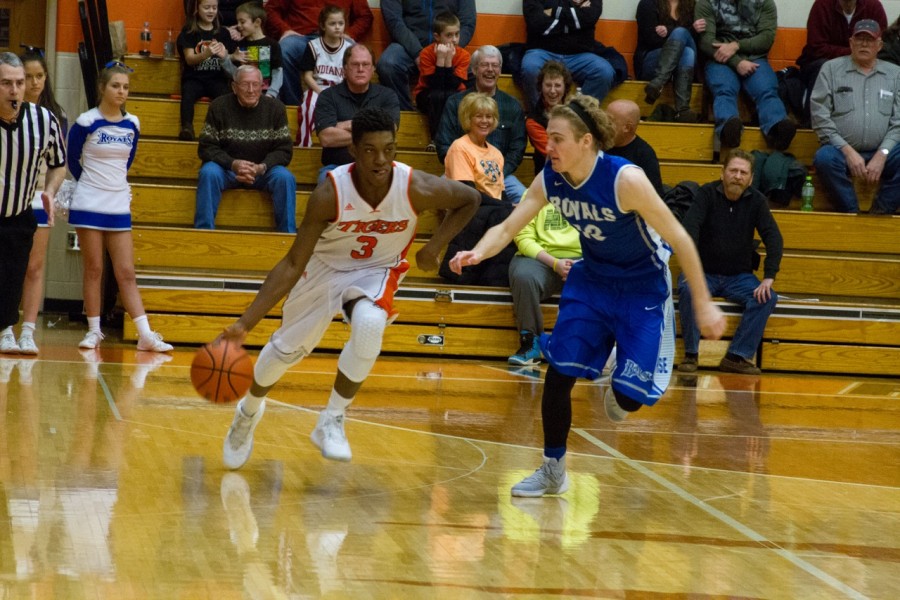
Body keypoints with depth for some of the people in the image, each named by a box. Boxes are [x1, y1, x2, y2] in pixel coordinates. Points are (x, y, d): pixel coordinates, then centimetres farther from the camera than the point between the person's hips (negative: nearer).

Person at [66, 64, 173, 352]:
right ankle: (94, 331, 9)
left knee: (126, 273, 2)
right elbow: (72, 160, 4)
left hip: (119, 206, 3)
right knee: (93, 269, 1)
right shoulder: (86, 122, -8)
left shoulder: (132, 124, 5)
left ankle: (145, 335, -3)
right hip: (89, 205, -3)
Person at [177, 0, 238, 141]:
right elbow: (190, 59, -6)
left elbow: (227, 63, 13)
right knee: (188, 95, -36)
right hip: (194, 78, -2)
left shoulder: (223, 33, 13)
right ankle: (187, 128, -41)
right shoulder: (188, 32, 5)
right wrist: (206, 54, -26)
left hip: (217, 78, 2)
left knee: (226, 96, -32)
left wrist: (223, 56, -12)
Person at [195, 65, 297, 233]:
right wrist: (233, 164, -24)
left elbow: (284, 150, -4)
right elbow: (206, 148, -7)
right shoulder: (219, 106, -4)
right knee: (209, 173, -32)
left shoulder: (275, 107, -2)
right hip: (226, 168, -1)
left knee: (285, 178, -29)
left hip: (263, 170, 1)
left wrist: (262, 167, -23)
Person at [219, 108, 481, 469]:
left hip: (376, 272, 0)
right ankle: (249, 411, 46)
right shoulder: (330, 194, -31)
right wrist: (246, 323, -33)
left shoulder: (416, 189, -28)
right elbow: (293, 265, -26)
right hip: (325, 267, 0)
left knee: (369, 325, -32)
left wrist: (435, 246, -16)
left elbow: (469, 199, -5)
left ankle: (332, 422, -15)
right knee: (286, 347, 12)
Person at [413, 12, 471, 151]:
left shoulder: (463, 56, -14)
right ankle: (435, 138, -22)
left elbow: (454, 86, -23)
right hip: (427, 97, -1)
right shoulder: (426, 53, -19)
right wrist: (441, 59, -33)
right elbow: (435, 86, -27)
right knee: (437, 95, -35)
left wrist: (448, 60, -30)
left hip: (453, 96, 1)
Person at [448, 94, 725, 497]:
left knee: (632, 394, -13)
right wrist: (477, 253, -32)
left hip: (643, 287, -5)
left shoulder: (625, 180, -30)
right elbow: (507, 228, -9)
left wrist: (703, 304, -21)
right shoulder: (549, 180, -14)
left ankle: (619, 395, 26)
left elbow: (679, 240, -23)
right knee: (558, 373, -3)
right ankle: (553, 471, 14)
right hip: (591, 279, 5)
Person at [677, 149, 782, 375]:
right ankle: (691, 354, -23)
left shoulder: (756, 201, -2)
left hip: (739, 276, 2)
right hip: (704, 272, -2)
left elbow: (774, 238, -8)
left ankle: (737, 356, -23)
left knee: (767, 297, -25)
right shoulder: (707, 194, -8)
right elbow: (689, 229, -20)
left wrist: (769, 277, -23)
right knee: (688, 290, -34)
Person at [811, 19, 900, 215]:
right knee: (825, 158, -35)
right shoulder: (831, 69, 10)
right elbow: (819, 115, 0)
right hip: (842, 150, -1)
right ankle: (852, 213, -23)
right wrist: (848, 151, -10)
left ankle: (879, 213, -21)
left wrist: (881, 155, -10)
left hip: (881, 153, 1)